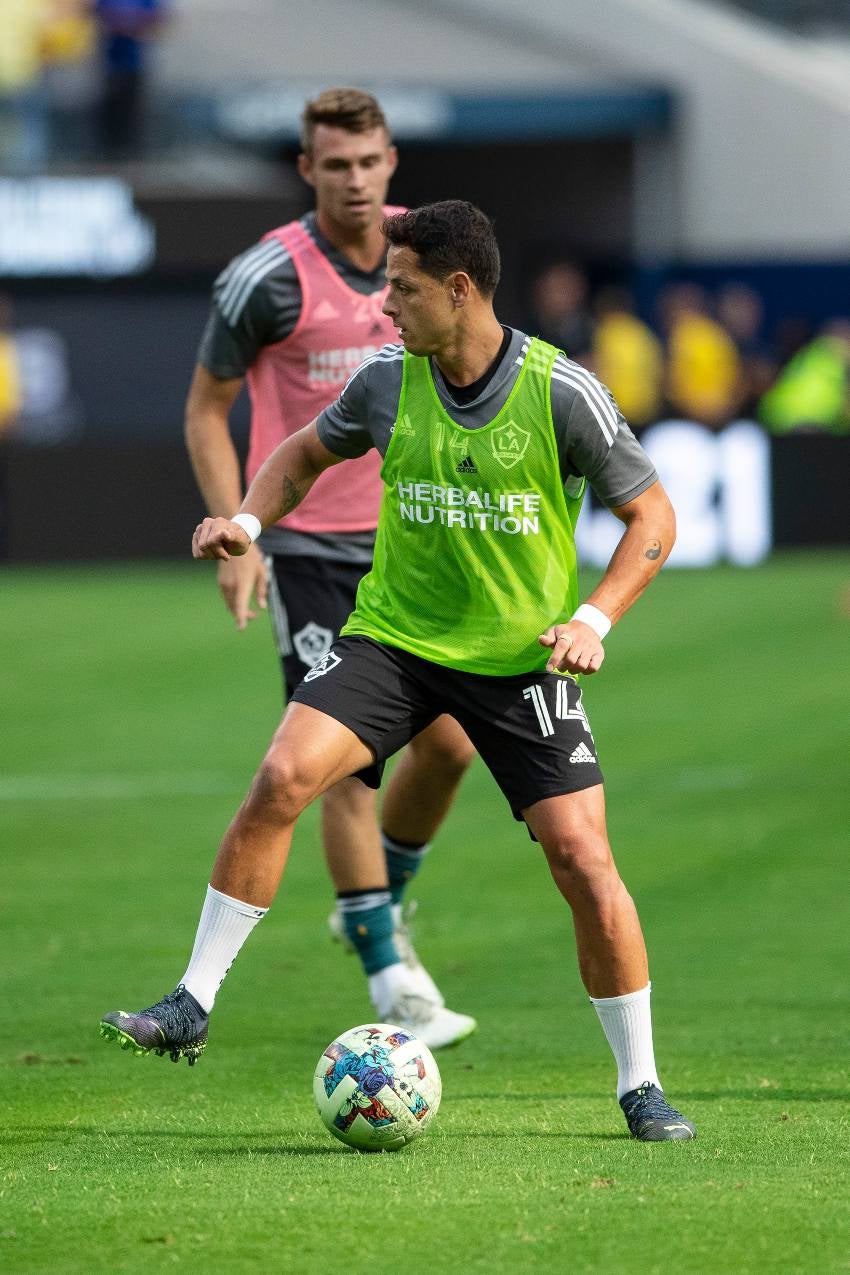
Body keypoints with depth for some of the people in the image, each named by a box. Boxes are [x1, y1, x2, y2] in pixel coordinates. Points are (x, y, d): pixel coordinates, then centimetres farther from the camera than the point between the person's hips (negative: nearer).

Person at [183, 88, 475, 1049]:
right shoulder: (270, 278, -13)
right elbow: (206, 409, -4)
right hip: (308, 547, -5)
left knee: (449, 741, 2)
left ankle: (377, 902, 28)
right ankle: (392, 978, -3)